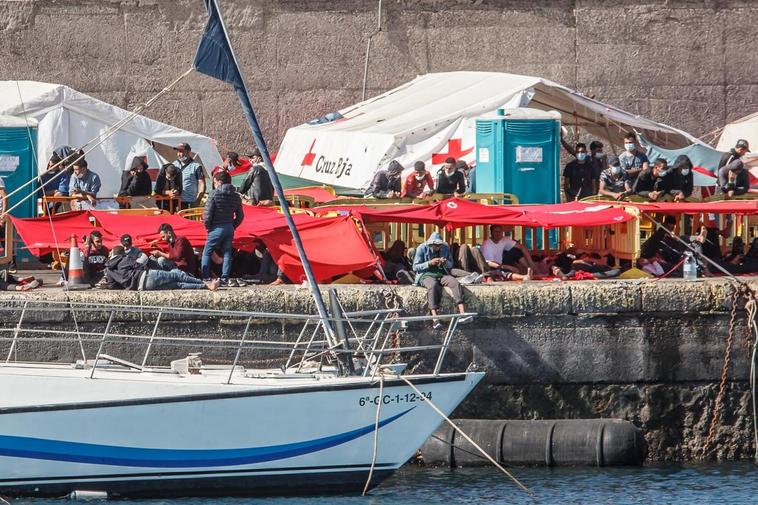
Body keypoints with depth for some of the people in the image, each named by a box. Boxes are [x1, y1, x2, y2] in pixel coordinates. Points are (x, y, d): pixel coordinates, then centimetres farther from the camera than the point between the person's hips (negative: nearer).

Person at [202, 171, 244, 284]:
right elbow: (240, 216, 10)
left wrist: (207, 226, 0)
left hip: (217, 227, -5)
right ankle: (225, 278, 3)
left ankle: (205, 277, -4)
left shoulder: (215, 194, -11)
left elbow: (208, 213, -13)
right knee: (227, 253, 9)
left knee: (207, 253, 3)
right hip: (230, 228, 5)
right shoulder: (236, 196, 6)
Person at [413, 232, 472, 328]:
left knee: (455, 282, -28)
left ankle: (462, 313, -39)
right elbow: (415, 267, -2)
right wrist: (430, 263, -15)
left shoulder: (445, 248, 11)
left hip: (442, 274, 4)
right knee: (433, 285, -39)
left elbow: (451, 264, 19)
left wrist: (446, 263, -6)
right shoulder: (422, 248, 0)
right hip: (426, 275, -4)